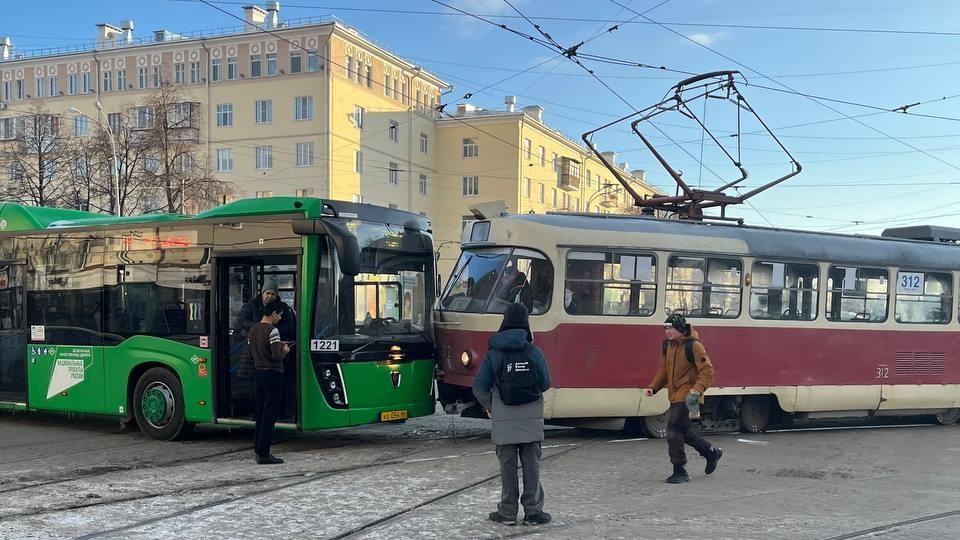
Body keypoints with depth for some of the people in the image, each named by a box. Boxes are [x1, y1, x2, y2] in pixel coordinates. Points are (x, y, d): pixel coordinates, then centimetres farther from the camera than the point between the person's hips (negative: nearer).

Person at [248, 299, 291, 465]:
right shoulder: (272, 330, -15)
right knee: (269, 415, -4)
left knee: (260, 413, 13)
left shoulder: (253, 329, 10)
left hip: (258, 374, 8)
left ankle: (259, 450, 17)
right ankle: (264, 454, -3)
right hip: (273, 375, -8)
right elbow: (277, 355, -22)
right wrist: (284, 350, 0)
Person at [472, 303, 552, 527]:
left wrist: (489, 407, 10)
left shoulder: (494, 353, -6)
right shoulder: (534, 352, -6)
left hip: (504, 421, 0)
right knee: (531, 464, 8)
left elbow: (480, 387, -7)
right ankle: (533, 511, 12)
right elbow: (545, 384, -3)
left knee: (507, 466, 8)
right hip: (531, 420, 0)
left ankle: (508, 512, 14)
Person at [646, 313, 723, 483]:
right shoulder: (668, 346, 9)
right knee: (683, 431, 16)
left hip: (687, 397, -8)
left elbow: (707, 371, -16)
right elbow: (664, 370, 18)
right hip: (675, 397, 8)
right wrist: (653, 387, 6)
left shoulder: (694, 346, -15)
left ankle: (680, 472, -1)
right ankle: (711, 452, 38)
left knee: (673, 431, -13)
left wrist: (697, 390, -29)